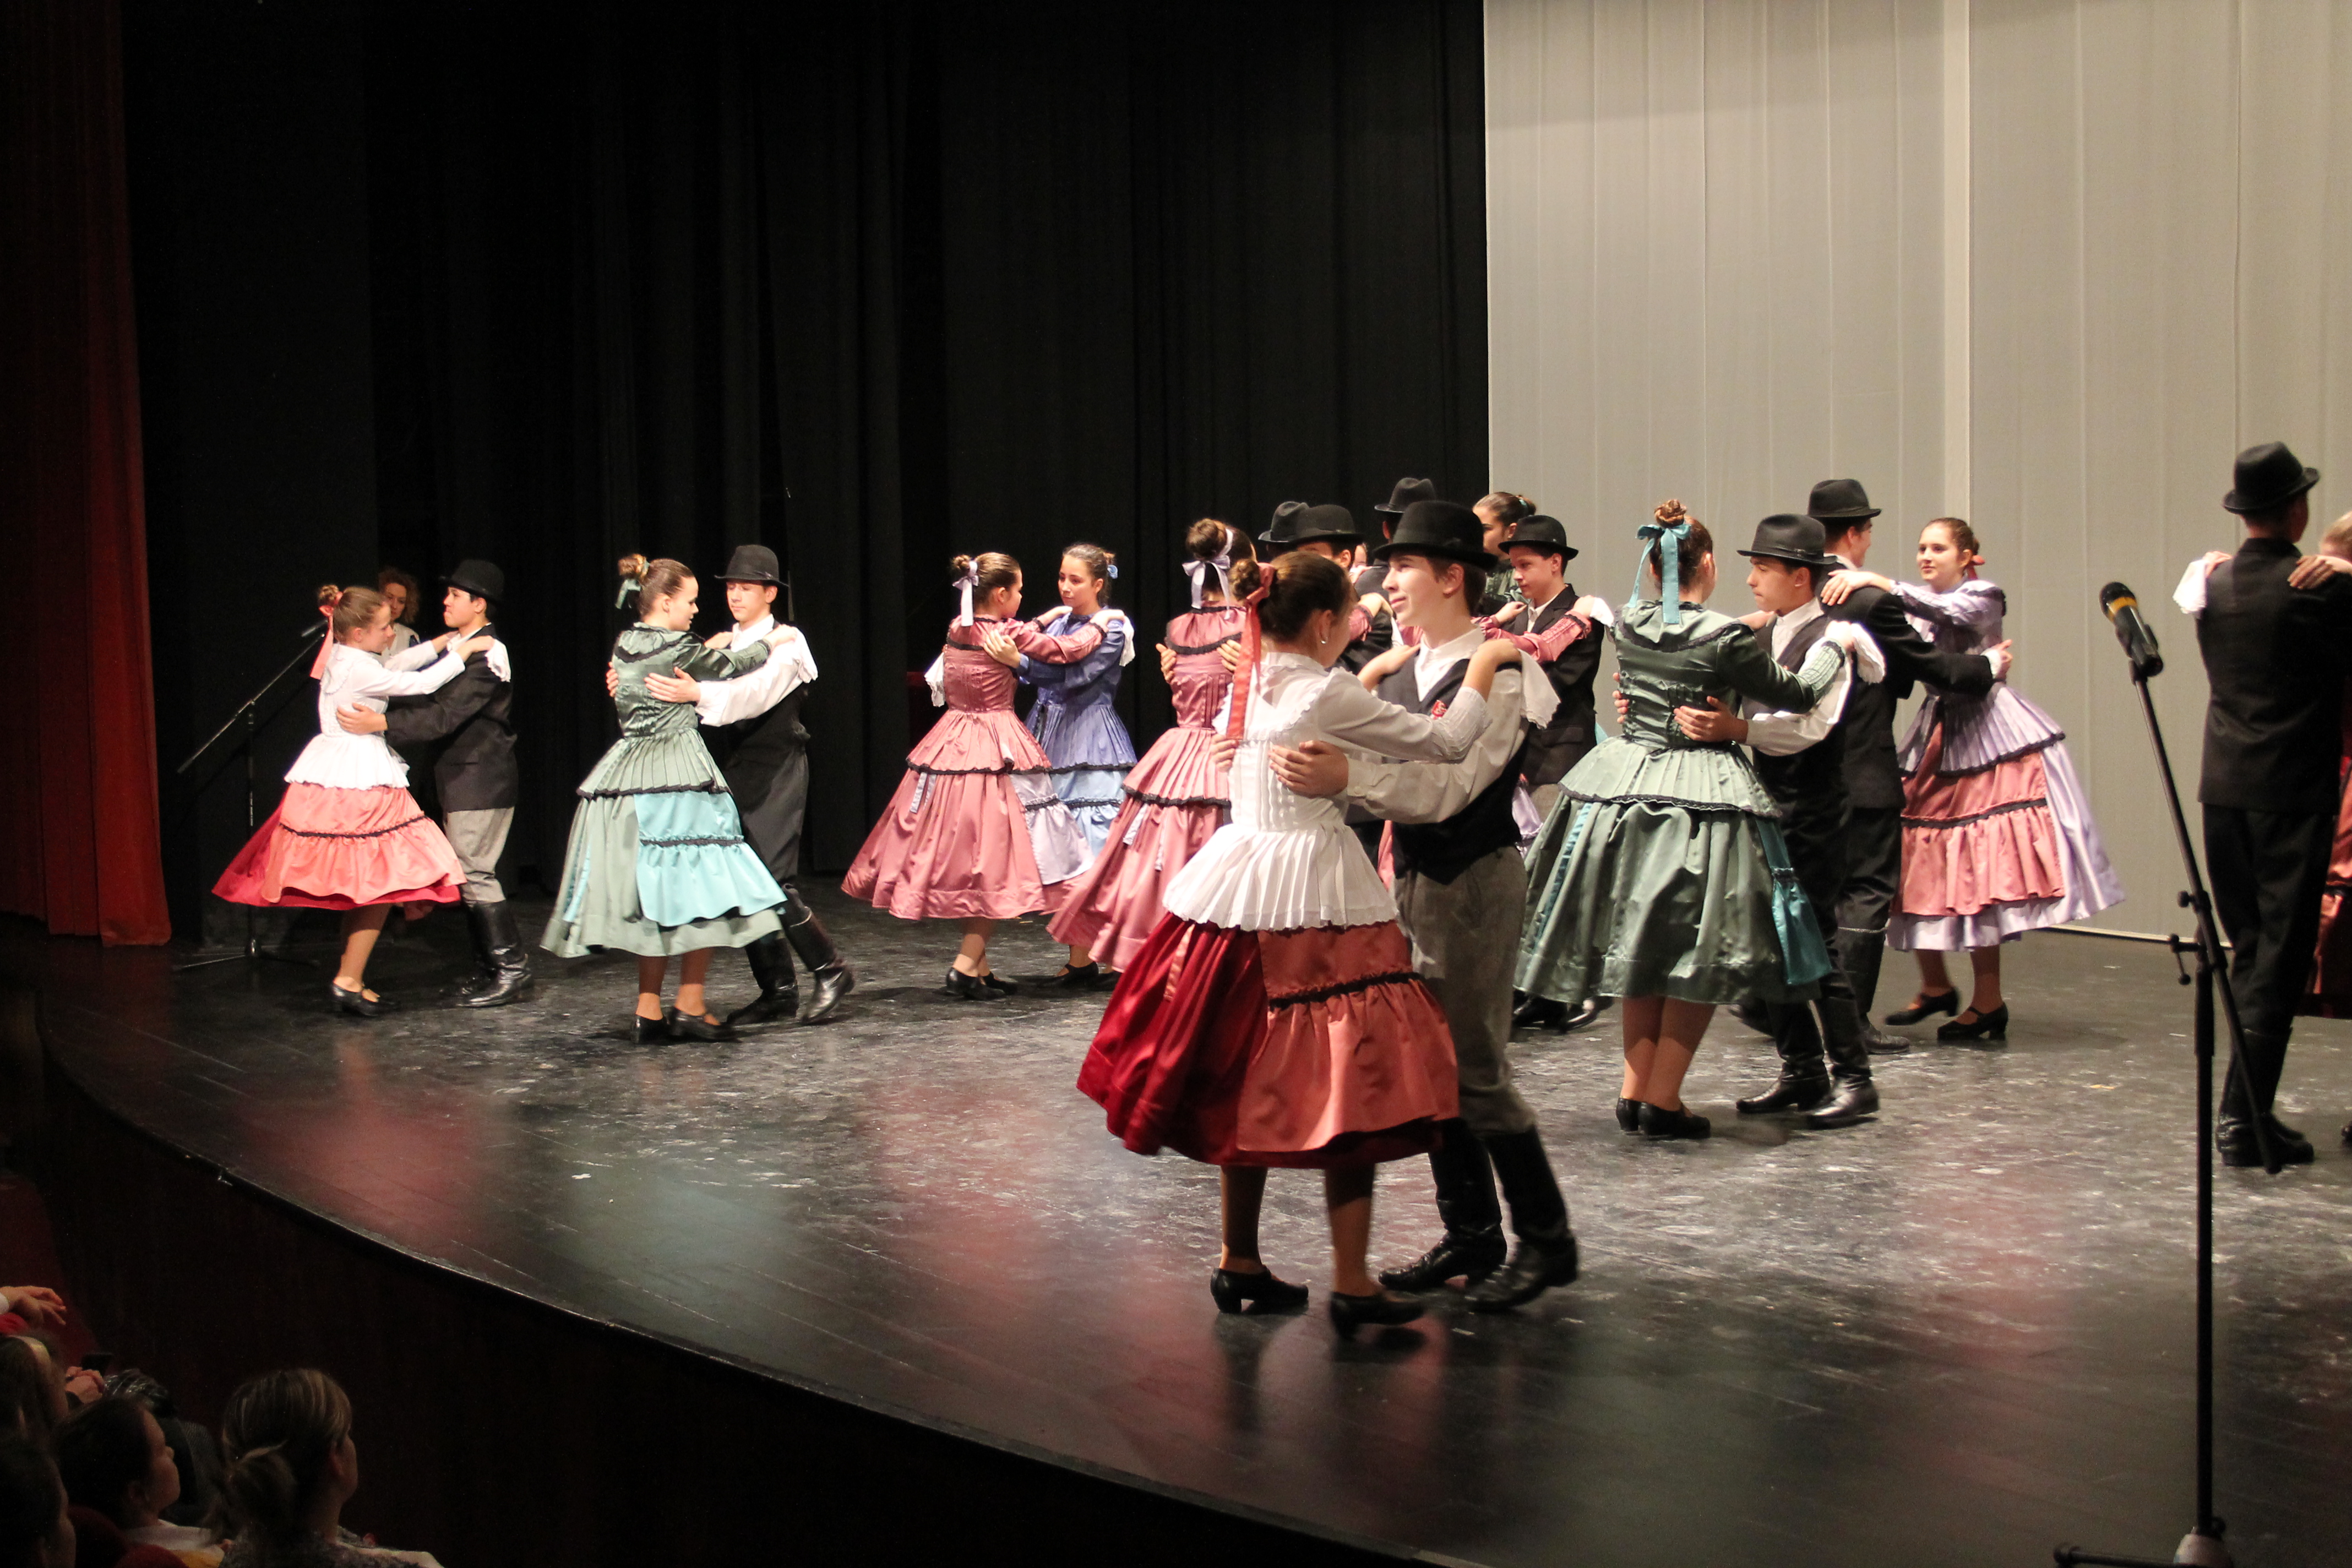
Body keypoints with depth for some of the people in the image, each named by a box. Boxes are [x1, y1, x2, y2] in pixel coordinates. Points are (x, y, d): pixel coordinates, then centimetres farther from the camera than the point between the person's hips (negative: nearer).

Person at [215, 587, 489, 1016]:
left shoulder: (344, 658, 9)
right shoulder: (360, 670, -19)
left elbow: (395, 664, 24)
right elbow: (420, 684, -16)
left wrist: (439, 645, 23)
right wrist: (462, 652, -5)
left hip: (338, 778, 10)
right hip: (359, 783, -10)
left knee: (360, 885, 15)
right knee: (380, 882, -4)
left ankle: (349, 978, 19)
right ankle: (348, 982, -1)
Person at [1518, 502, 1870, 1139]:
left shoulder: (1627, 627, 1)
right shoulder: (1725, 638, -14)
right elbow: (1798, 693, -3)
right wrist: (1835, 644, 14)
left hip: (1622, 795, 6)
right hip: (1702, 800, -5)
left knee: (1639, 947, 16)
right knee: (1697, 960, 4)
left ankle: (1635, 1090, 17)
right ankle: (1662, 1099, 3)